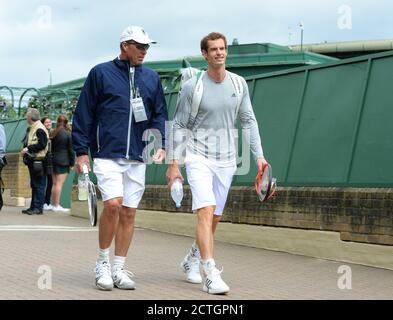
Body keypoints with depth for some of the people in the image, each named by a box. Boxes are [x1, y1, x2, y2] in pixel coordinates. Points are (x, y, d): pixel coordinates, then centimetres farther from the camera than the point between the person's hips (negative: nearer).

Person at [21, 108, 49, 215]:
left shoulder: (39, 129, -12)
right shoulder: (32, 128, 18)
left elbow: (42, 144, -21)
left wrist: (28, 149, -18)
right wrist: (25, 149, 8)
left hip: (38, 161, -10)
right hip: (32, 161, 10)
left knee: (39, 185, -7)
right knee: (34, 185, 13)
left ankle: (38, 208, -5)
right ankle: (33, 206, 18)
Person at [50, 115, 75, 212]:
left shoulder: (52, 134, 8)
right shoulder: (68, 134, -6)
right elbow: (71, 149, -6)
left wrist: (50, 159, 15)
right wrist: (72, 162, 0)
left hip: (53, 160, 5)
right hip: (64, 161, -5)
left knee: (55, 183, 11)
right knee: (59, 183, -7)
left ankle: (54, 204, 15)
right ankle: (56, 205, -8)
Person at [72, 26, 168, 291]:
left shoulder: (152, 78, 13)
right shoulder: (101, 73, 2)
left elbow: (160, 114, 16)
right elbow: (83, 114, 3)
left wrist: (161, 144, 0)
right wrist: (82, 151, -1)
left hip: (137, 158, 4)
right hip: (107, 155, -4)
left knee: (129, 213, 4)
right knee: (113, 204, -18)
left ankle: (119, 269, 14)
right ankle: (102, 262, 2)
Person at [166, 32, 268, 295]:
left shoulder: (239, 84, 5)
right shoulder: (192, 86, -6)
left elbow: (248, 121, 10)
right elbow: (179, 126, -2)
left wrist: (259, 155, 2)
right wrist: (173, 163, -5)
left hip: (226, 160, 4)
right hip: (198, 157, -4)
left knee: (215, 218, 11)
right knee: (206, 211, -19)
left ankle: (192, 260, 34)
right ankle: (210, 275, -21)